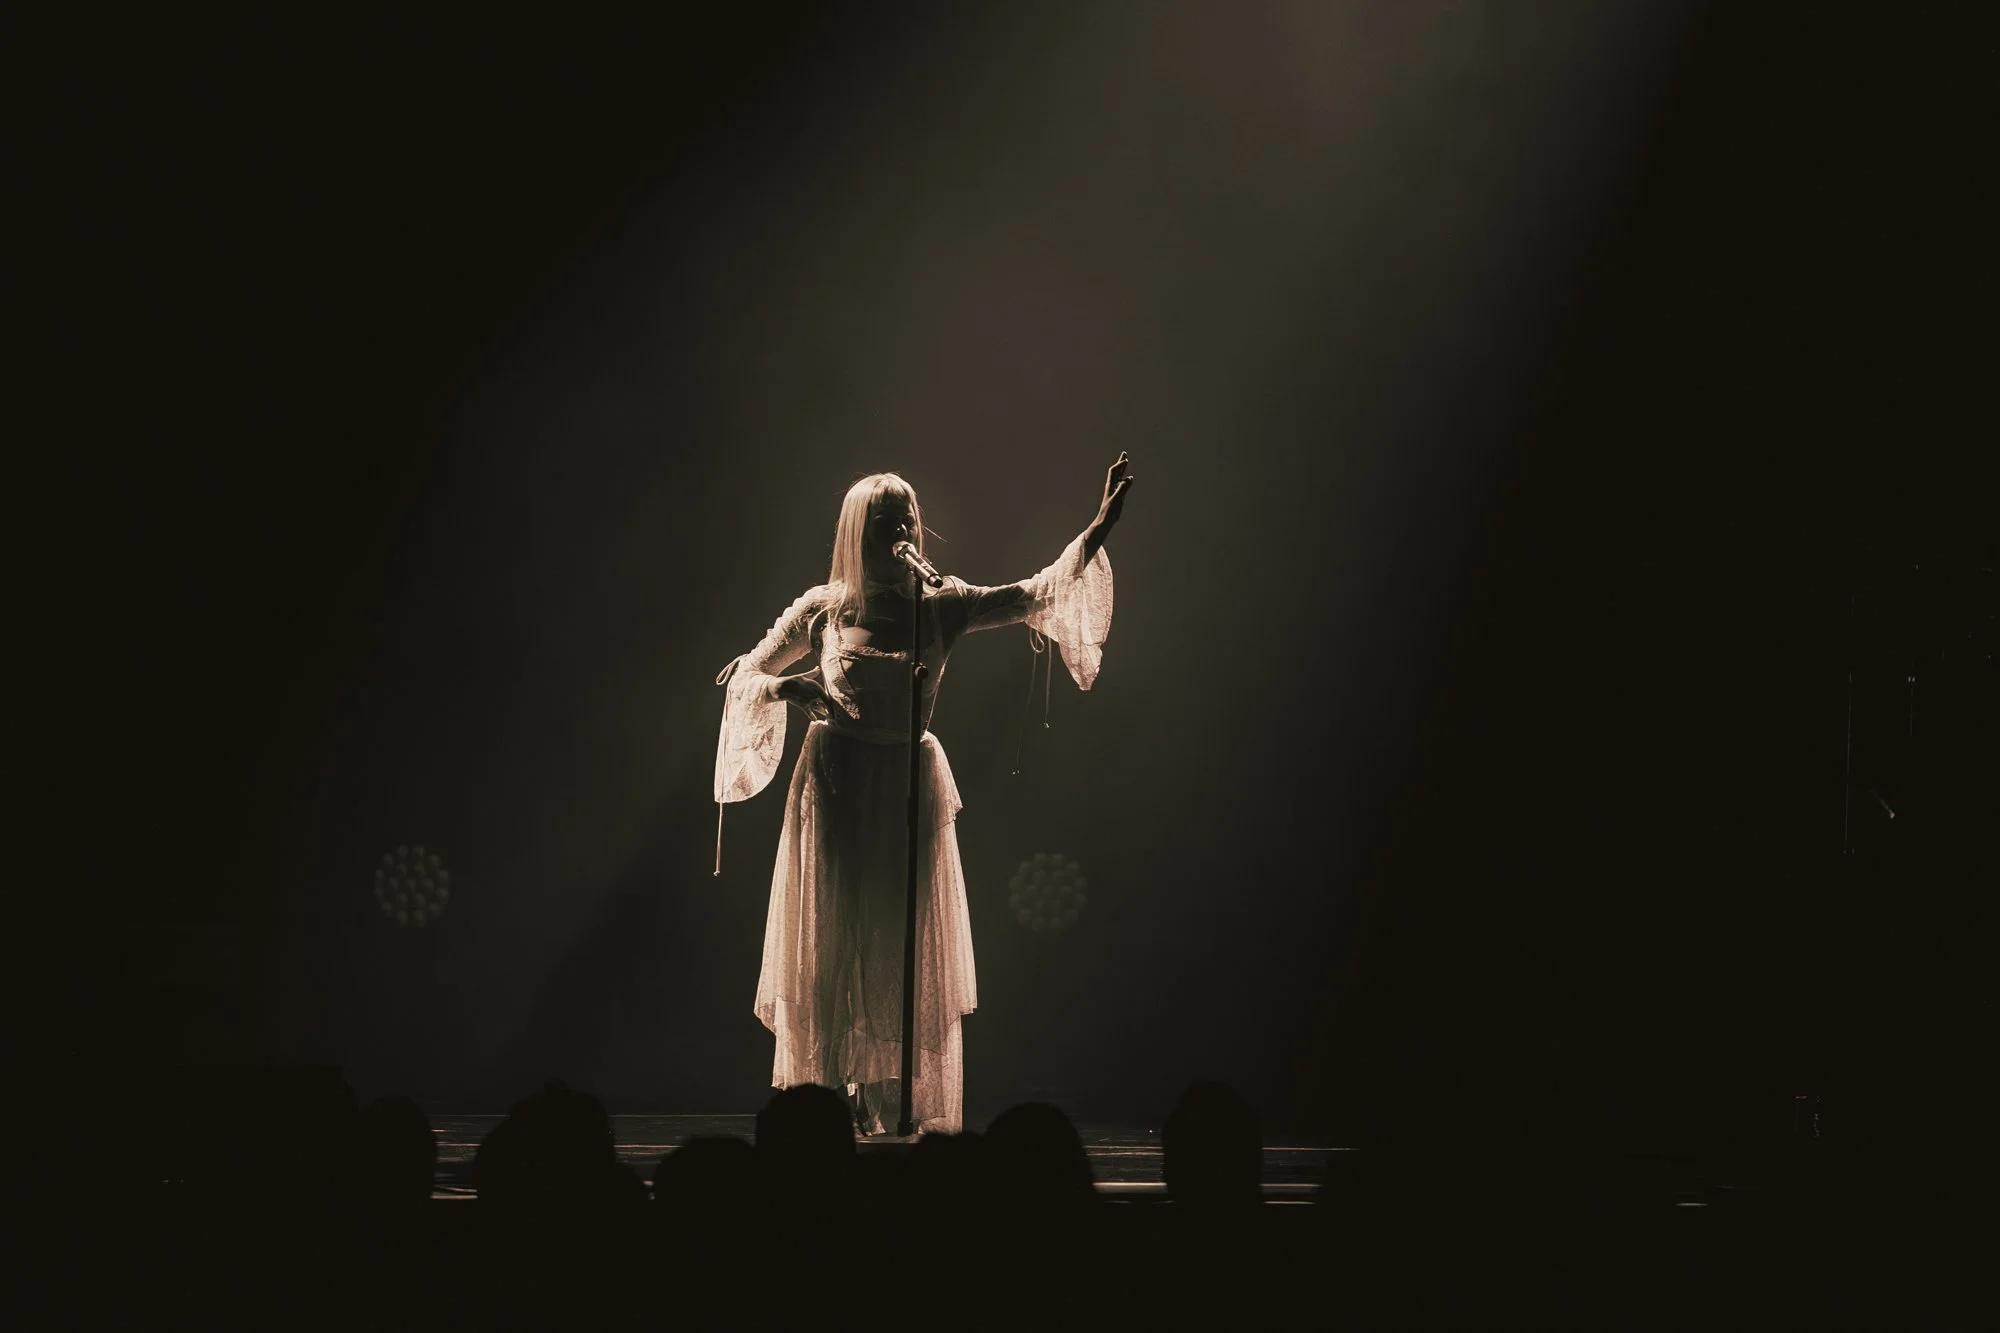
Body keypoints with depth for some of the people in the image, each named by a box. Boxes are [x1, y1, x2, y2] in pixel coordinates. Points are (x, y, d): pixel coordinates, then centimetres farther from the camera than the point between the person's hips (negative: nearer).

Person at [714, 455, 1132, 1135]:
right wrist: (788, 687, -13)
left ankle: (905, 1113, 7)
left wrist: (1099, 528, -15)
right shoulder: (823, 609, 1)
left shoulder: (941, 607, 2)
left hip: (909, 793, 1)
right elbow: (745, 676, 9)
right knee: (830, 949, -1)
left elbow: (1034, 595, -6)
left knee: (906, 957, 2)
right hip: (834, 790, -1)